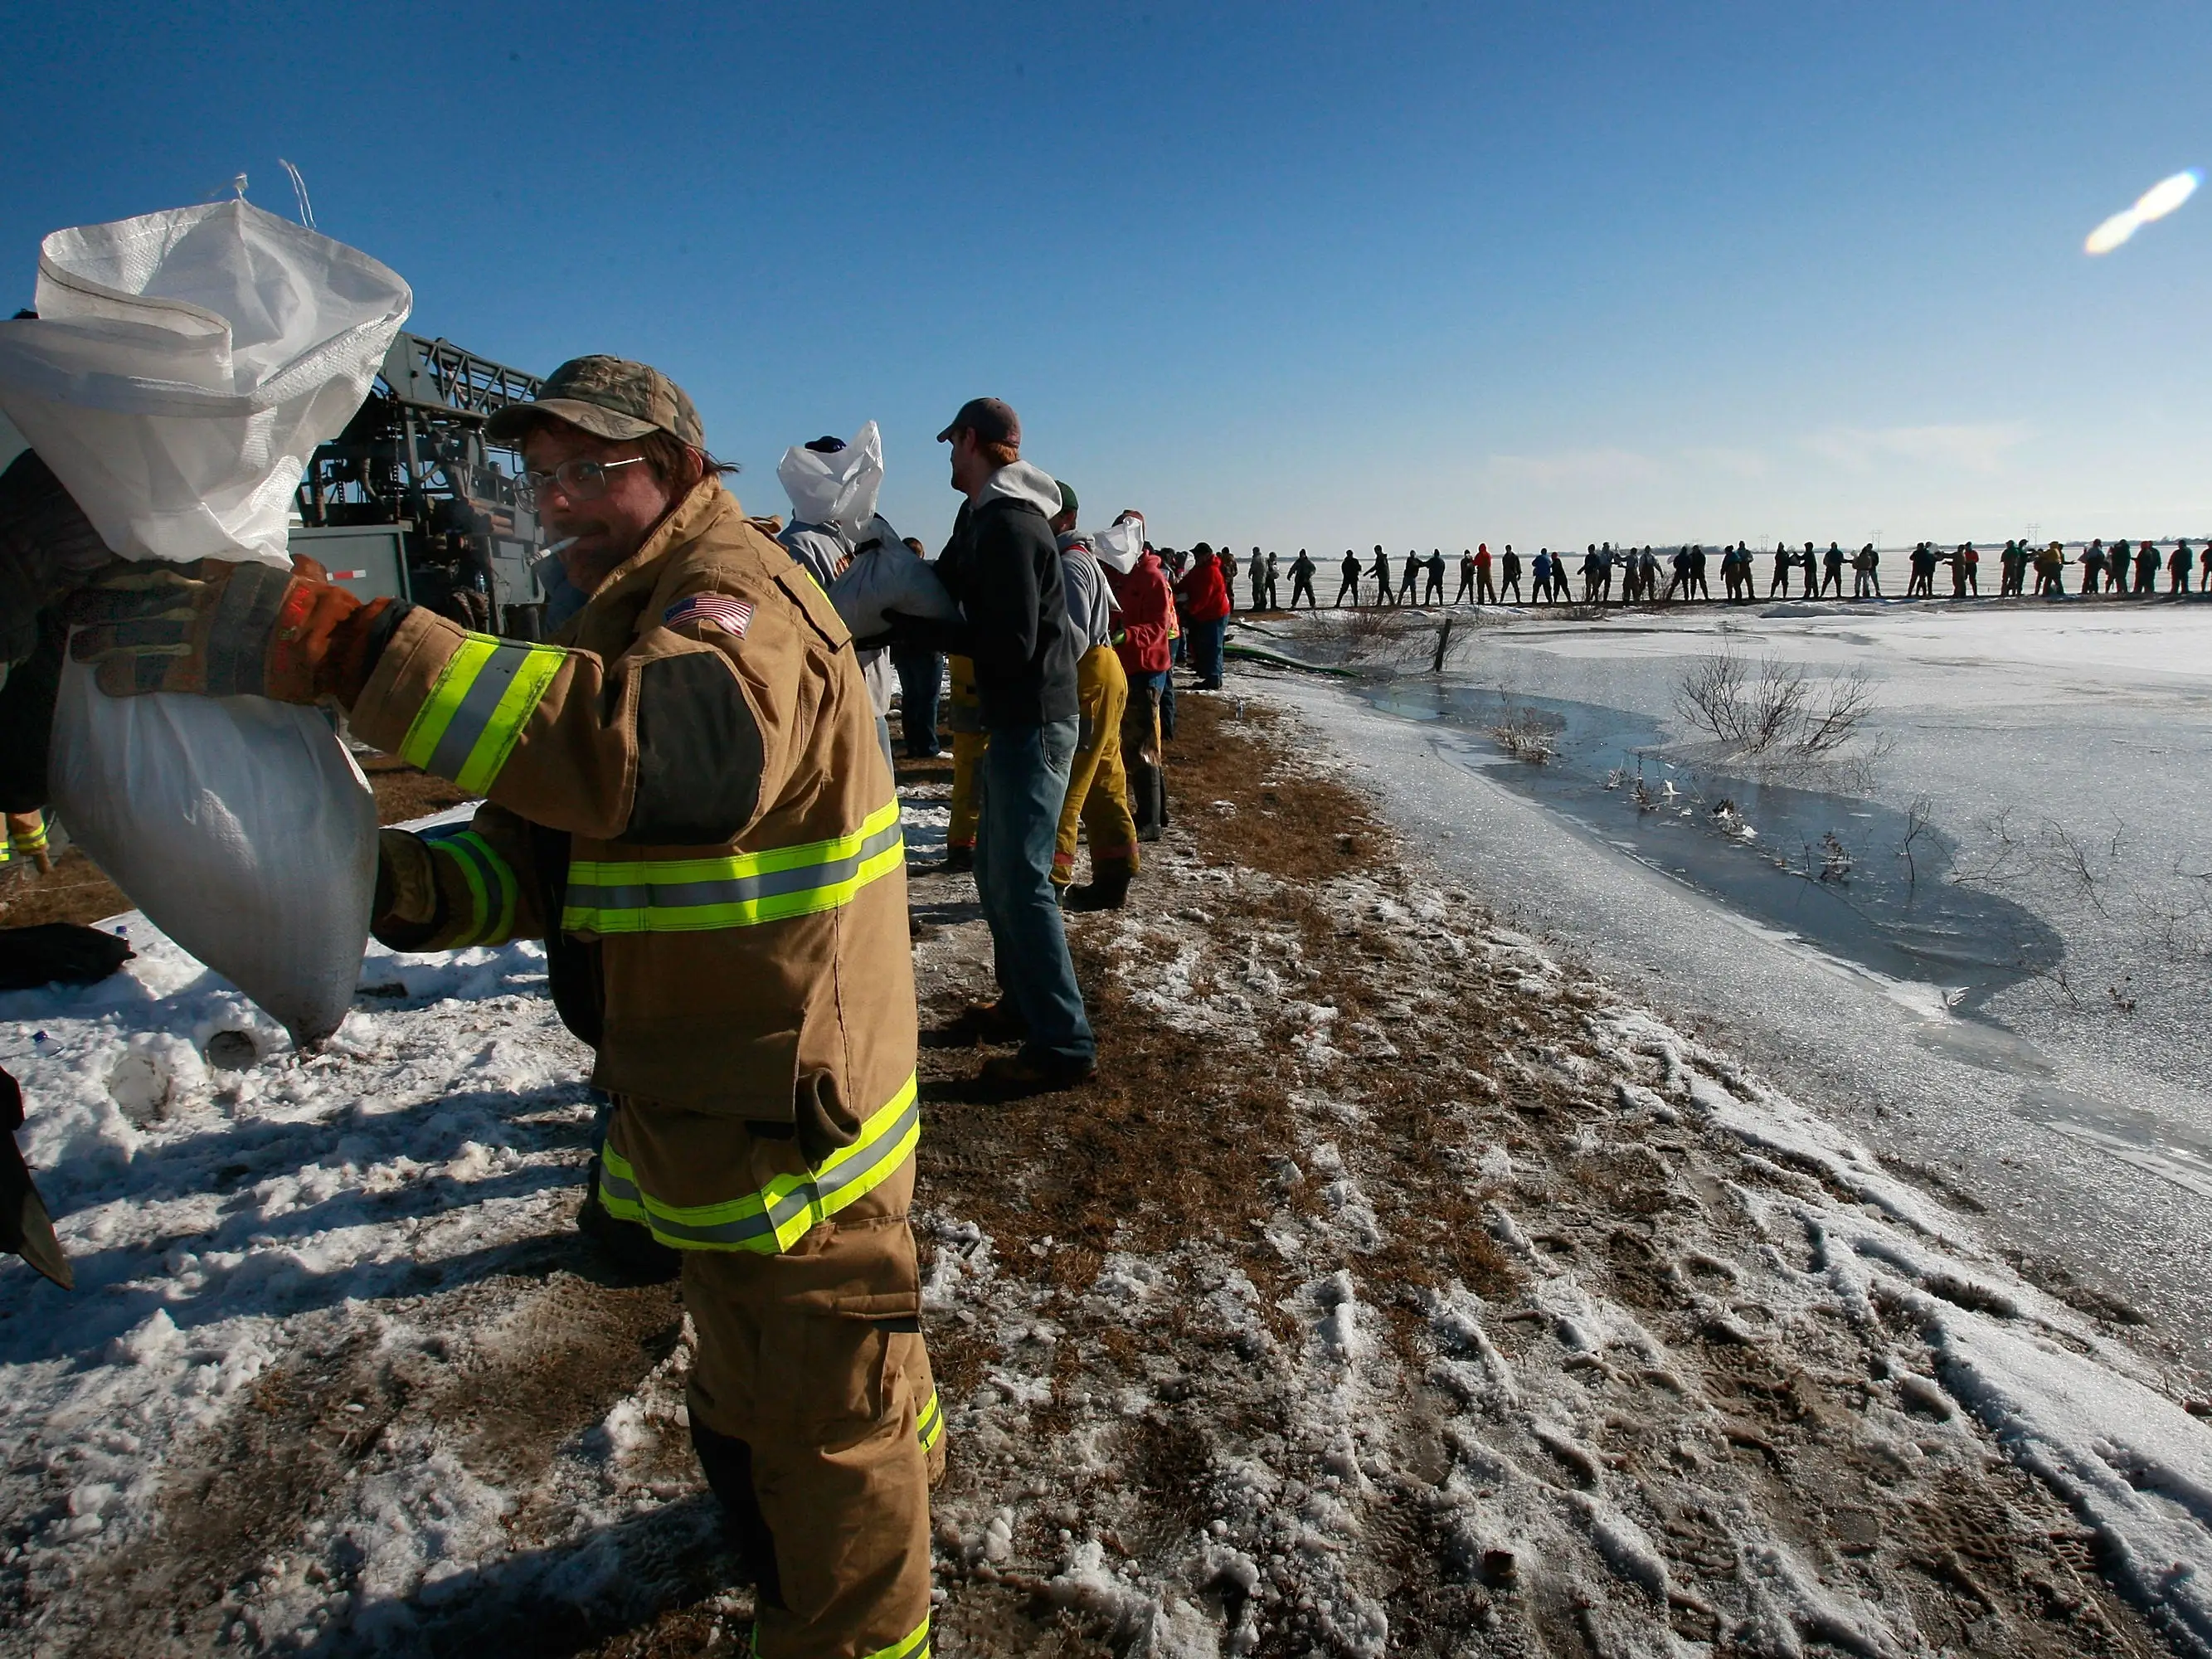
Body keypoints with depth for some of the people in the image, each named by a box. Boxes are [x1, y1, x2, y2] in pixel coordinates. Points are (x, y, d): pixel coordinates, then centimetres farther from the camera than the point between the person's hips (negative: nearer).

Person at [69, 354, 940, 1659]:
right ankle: (902, 1454, 58)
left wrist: (330, 640, -45)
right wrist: (414, 886, -12)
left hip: (784, 1118, -11)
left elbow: (683, 744, -45)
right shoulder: (638, 613, 15)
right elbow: (548, 851, 9)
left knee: (813, 1429, 7)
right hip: (721, 1097, 11)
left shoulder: (738, 591, -19)